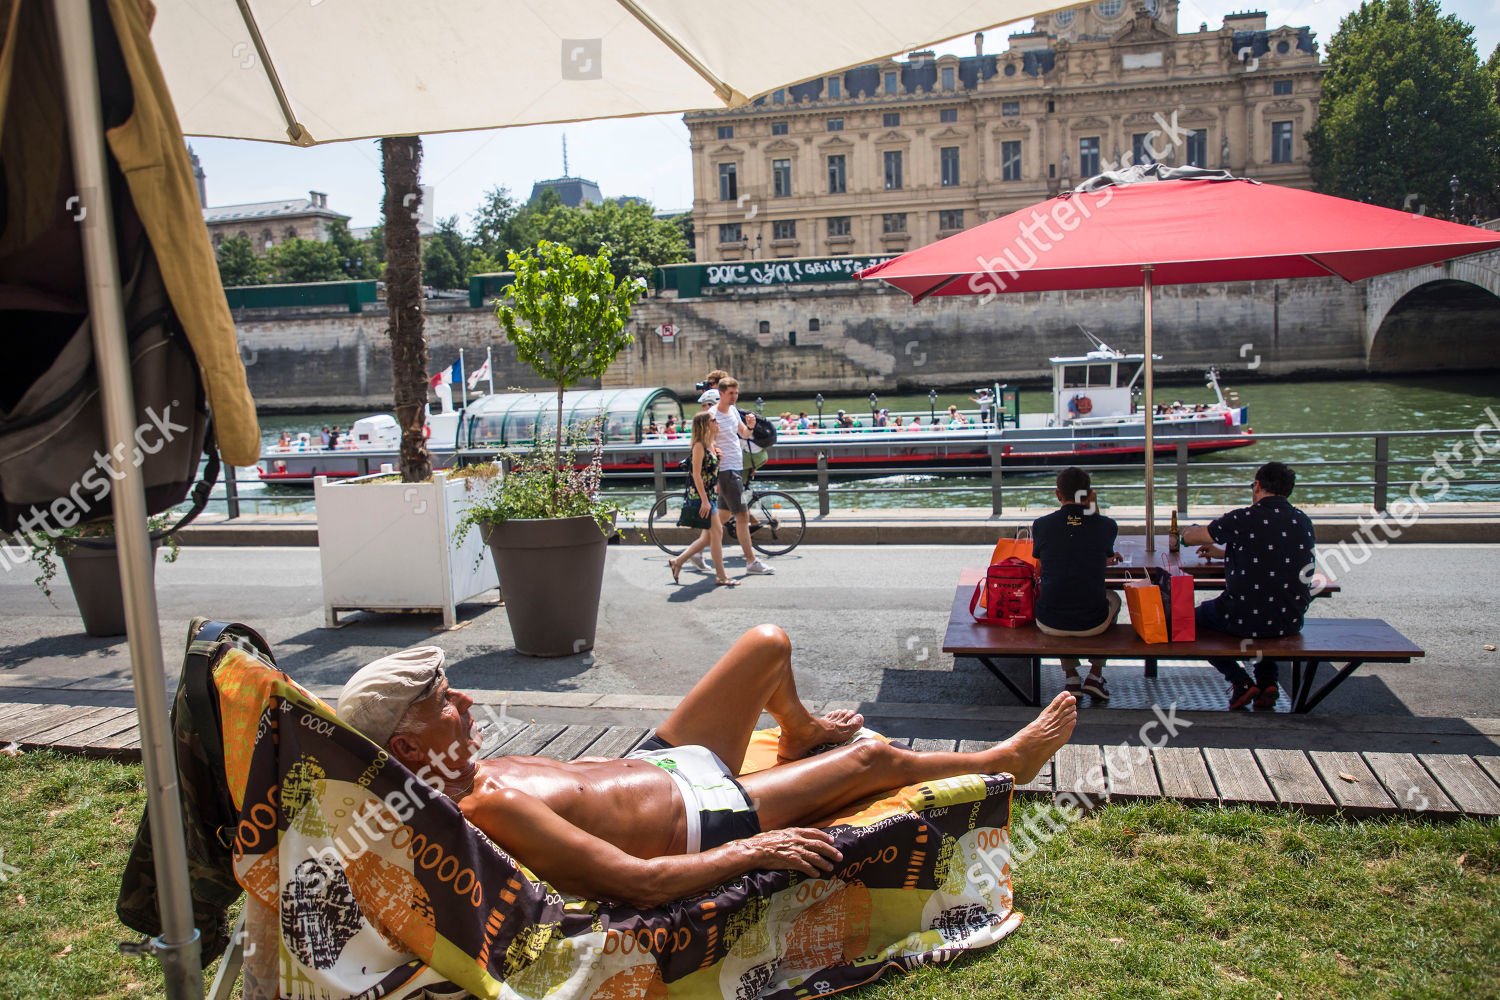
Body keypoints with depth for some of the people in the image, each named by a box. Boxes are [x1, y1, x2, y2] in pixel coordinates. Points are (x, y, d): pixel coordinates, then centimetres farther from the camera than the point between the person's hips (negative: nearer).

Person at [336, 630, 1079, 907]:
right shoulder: (489, 809, -34)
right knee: (874, 758, 2)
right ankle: (1007, 759, 32)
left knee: (768, 643, 14)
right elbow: (636, 884, -34)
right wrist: (754, 850, -27)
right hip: (706, 819, -8)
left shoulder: (463, 775, -9)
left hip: (657, 762, 9)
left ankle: (801, 732, 49)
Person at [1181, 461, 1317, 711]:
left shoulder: (1244, 519, -13)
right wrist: (1224, 553, 30)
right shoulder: (1304, 522, 3)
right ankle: (1269, 680, 21)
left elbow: (1190, 537, -1)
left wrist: (1193, 528, 24)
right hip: (1291, 622, 6)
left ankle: (1241, 681, 10)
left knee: (1196, 617, 23)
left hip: (1245, 620, -5)